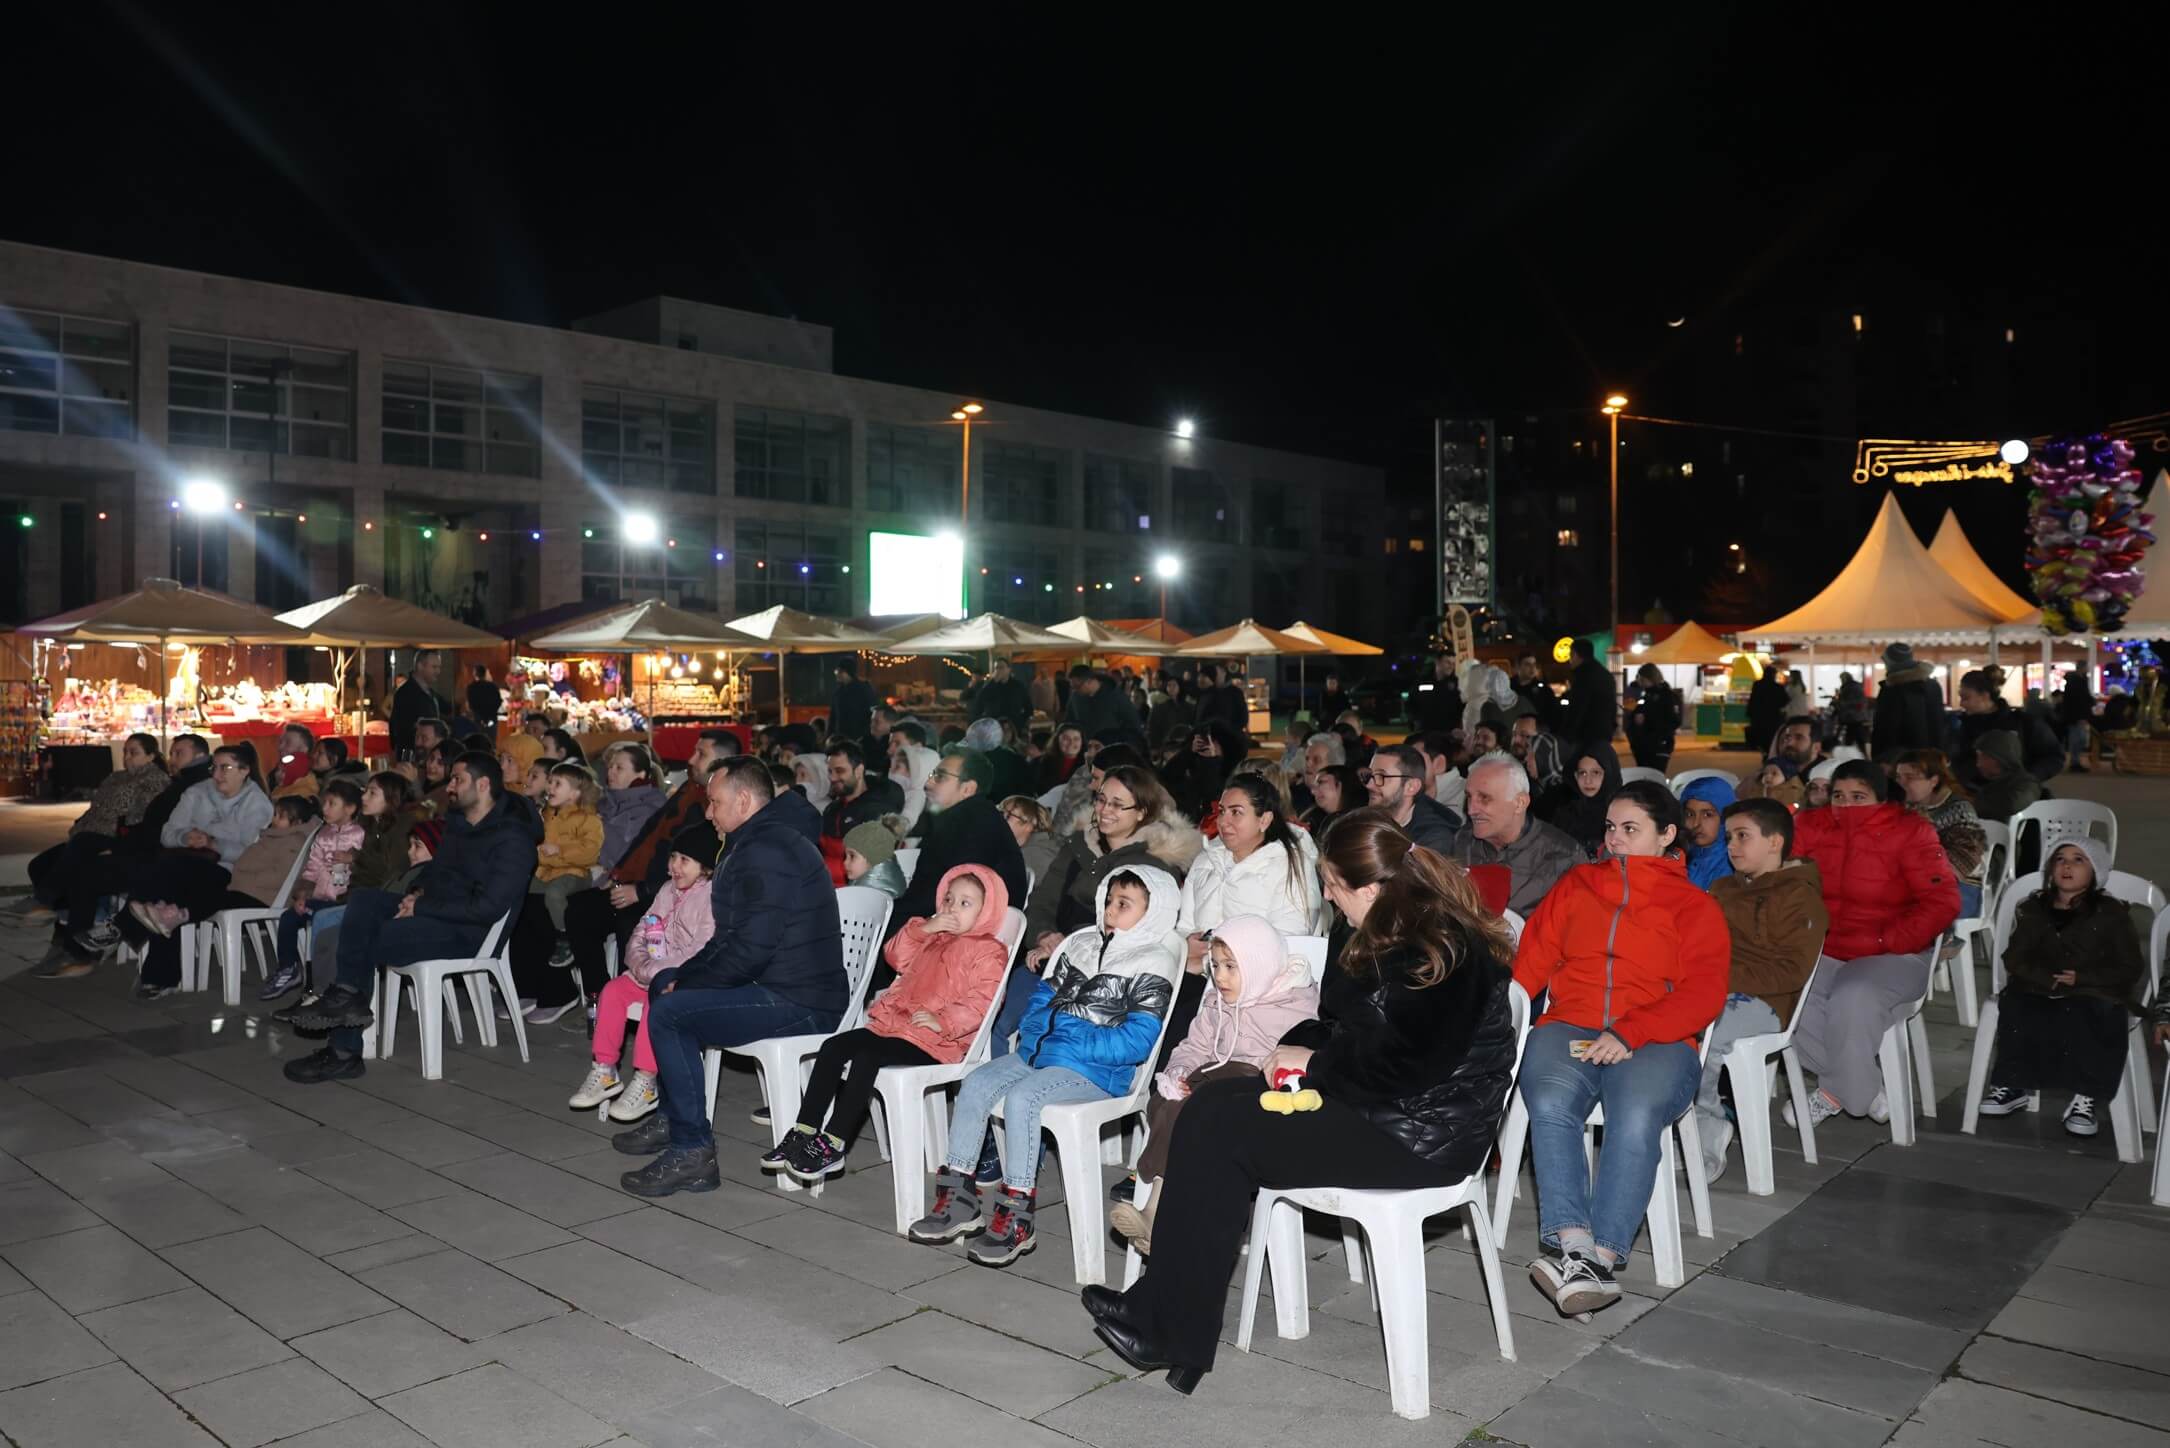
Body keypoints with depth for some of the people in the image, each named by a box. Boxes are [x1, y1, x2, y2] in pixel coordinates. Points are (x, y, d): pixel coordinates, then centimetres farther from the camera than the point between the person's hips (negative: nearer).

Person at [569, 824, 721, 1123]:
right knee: (613, 990, -7)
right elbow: (641, 933, 15)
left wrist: (653, 971, -21)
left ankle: (644, 1083, -25)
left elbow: (700, 955, -23)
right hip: (653, 974, 9)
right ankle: (604, 1072, 1)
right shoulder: (668, 891, 12)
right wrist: (640, 963, -7)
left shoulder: (713, 899, -15)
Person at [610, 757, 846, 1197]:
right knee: (664, 983, 20)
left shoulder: (767, 852, -19)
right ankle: (672, 1119, 28)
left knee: (667, 1013, -19)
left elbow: (751, 946, -25)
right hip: (782, 984, 12)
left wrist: (687, 981, -11)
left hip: (800, 1003, -12)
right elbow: (732, 937, 18)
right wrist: (680, 978, 6)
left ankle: (692, 1152, -12)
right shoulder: (761, 842, 17)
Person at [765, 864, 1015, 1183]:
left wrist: (942, 1021, -26)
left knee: (865, 1058, -28)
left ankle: (832, 1146, -23)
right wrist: (922, 929, 7)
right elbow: (896, 957, 22)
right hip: (895, 1023, 9)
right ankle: (804, 1133, -8)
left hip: (936, 1039, -9)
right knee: (834, 1046, -9)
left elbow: (981, 1000, -16)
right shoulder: (934, 939, 26)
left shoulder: (988, 952, -3)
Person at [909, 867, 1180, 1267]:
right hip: (1039, 1054, 8)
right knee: (974, 1085, -10)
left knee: (1021, 1098, -29)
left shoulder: (1152, 966, -6)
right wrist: (1034, 1038, 0)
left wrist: (1071, 1046, -18)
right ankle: (957, 1197, -4)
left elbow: (1136, 1042, -15)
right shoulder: (1080, 943, 17)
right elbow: (1044, 995, 20)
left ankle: (1016, 1219, -21)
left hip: (1095, 1071, -7)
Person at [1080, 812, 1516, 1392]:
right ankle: (1167, 1320, -10)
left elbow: (1402, 1068, -24)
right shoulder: (1375, 935, 11)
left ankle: (1169, 1334, -6)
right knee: (1211, 1103, -7)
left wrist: (1315, 1061, -11)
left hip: (1424, 1131, -10)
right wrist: (1297, 1045, -1)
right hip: (1378, 1105, 10)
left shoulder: (1439, 951, -19)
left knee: (1217, 1127, -15)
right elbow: (1337, 1019, 20)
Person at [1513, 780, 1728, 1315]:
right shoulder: (1576, 885, 23)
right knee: (1551, 1106, -30)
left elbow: (1704, 993, 1)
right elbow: (1531, 957, 13)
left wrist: (1630, 1033, -16)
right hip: (1567, 1028, 2)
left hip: (1654, 1042, -2)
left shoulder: (1694, 906, 15)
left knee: (1636, 1118, -33)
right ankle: (1573, 1247, -35)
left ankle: (1602, 1256, -34)